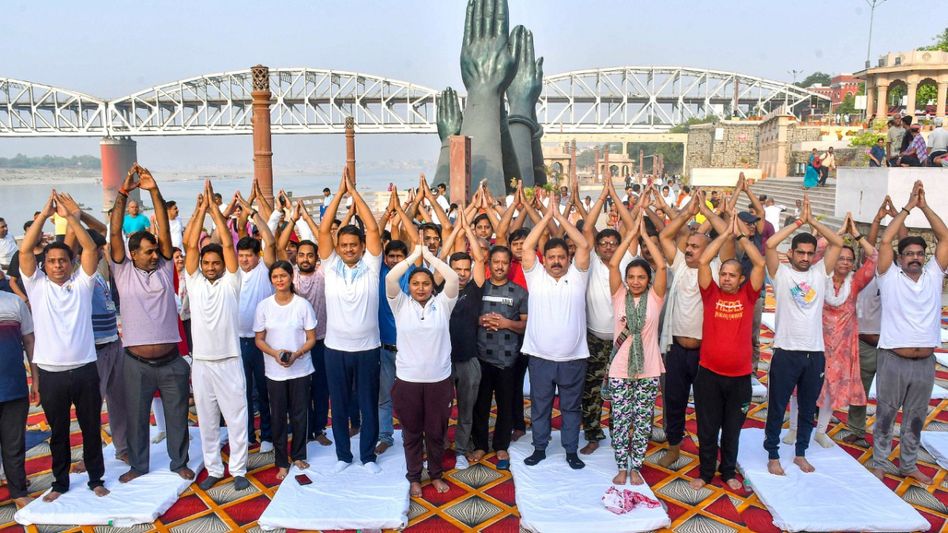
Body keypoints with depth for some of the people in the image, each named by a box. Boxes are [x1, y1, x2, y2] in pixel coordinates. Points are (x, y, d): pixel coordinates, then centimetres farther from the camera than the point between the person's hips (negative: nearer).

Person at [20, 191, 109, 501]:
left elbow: (91, 248, -8)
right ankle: (60, 483, 28)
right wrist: (44, 214, -12)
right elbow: (25, 251, -8)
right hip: (51, 374, 0)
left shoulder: (82, 284, 4)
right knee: (58, 432, 14)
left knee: (91, 428, 11)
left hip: (85, 369, 0)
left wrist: (69, 216, -15)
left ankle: (96, 478, 25)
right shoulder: (37, 286, 4)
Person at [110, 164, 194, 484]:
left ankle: (179, 462, 30)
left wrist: (154, 191, -13)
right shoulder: (123, 272, -1)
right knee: (136, 417, 14)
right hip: (137, 363, -1)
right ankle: (138, 465, 34)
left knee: (177, 415, 12)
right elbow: (115, 233, -9)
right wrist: (123, 193, -16)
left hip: (171, 361, 1)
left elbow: (165, 230, -6)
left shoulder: (164, 268, 2)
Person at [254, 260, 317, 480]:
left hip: (300, 369, -1)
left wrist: (297, 354, -19)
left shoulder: (303, 305, -6)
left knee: (299, 414, 9)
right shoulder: (263, 306, -2)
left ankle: (298, 455, 28)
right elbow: (259, 340, 3)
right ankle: (281, 462, 20)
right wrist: (275, 353, -16)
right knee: (278, 416, 7)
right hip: (274, 371, 1)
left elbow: (311, 339, -2)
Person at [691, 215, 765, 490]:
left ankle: (729, 471, 33)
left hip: (740, 375, 1)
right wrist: (726, 233, -8)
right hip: (709, 373, -1)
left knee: (732, 428, 16)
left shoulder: (748, 296, 1)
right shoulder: (711, 294, -1)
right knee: (707, 428, 10)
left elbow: (760, 263, -9)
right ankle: (705, 471, 26)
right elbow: (703, 261, -10)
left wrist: (742, 235, -6)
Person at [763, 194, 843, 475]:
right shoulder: (781, 273, -2)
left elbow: (838, 243, 0)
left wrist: (812, 221, -5)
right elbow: (770, 244, -17)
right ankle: (773, 455, 20)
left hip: (815, 353, 4)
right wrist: (799, 222, -10)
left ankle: (800, 453, 33)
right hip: (786, 352, -4)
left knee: (808, 409, 16)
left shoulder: (820, 272, 7)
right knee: (777, 408, 6)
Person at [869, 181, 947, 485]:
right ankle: (879, 463, 21)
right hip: (893, 360, -4)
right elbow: (885, 241, -12)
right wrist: (908, 207, -8)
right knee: (886, 414, 8)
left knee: (916, 417, 16)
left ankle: (908, 464, 31)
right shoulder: (890, 277, -4)